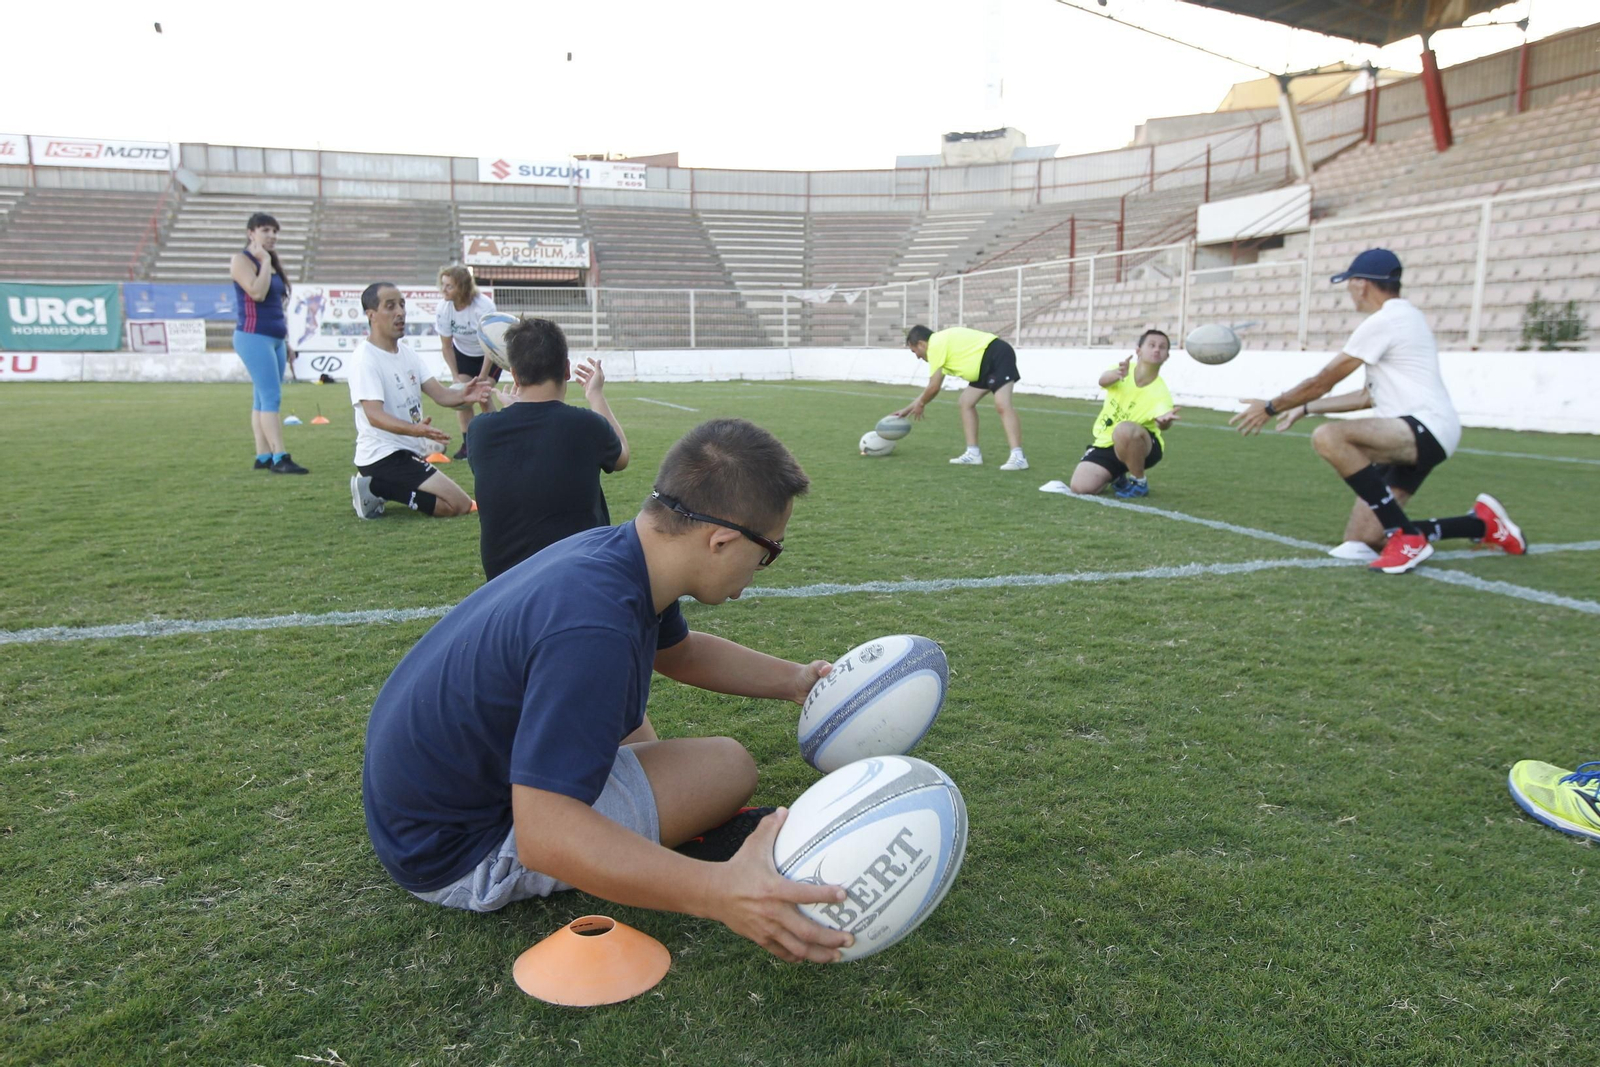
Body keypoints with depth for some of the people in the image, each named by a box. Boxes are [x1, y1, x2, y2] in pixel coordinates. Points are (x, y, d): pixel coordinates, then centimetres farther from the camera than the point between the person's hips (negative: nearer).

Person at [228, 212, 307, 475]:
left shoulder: (273, 262, 19)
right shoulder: (242, 259, -6)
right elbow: (258, 293, -22)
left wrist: (286, 340, 20)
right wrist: (265, 261, -11)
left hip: (275, 338, 8)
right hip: (254, 337, -8)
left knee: (264, 399, 7)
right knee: (272, 397, -15)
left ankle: (263, 457, 8)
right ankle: (279, 458, -18)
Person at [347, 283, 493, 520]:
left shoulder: (406, 351, 11)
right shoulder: (365, 358, -16)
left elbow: (440, 394, 1)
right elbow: (374, 415, -26)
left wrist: (463, 396, -23)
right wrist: (414, 430, -45)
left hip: (408, 453, 9)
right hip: (384, 456, -9)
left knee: (450, 503, 27)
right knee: (461, 505, -18)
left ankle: (376, 488, 14)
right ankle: (378, 489, -10)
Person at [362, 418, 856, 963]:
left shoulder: (615, 550, -6)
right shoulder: (592, 628, -37)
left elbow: (680, 651, 15)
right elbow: (544, 835, -38)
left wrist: (795, 680, 13)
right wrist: (717, 892, -46)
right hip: (456, 851, -9)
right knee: (728, 765, -10)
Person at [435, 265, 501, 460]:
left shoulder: (483, 306, -33)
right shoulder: (444, 308, -22)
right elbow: (446, 346, -12)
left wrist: (482, 378, -25)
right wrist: (456, 376, -15)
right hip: (463, 353, 3)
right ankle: (467, 443, 0)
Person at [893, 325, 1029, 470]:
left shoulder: (935, 345, -12)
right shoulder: (941, 343, 19)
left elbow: (934, 387, -9)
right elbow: (934, 387, 26)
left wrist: (920, 404, 12)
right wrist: (908, 408, 32)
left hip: (998, 356, -11)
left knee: (1002, 405, -24)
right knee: (965, 403, 11)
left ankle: (1018, 457, -31)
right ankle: (973, 453, 11)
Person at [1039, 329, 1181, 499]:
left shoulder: (1160, 391, -19)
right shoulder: (1122, 370, -9)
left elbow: (1161, 422, -39)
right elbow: (1103, 381, -33)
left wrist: (1165, 420, -66)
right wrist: (1117, 374, -58)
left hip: (1141, 446, -4)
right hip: (1104, 444, 4)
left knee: (1124, 429, -39)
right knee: (1081, 488, -15)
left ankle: (1139, 483, -14)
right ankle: (1116, 477, 21)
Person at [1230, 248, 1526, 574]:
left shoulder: (1383, 321, -10)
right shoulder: (1401, 318, 22)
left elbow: (1322, 382, -7)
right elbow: (1368, 397, 26)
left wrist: (1271, 407, 6)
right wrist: (1305, 408, 30)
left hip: (1426, 428, -10)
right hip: (1414, 437, 10)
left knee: (1327, 437, -34)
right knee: (1359, 544, 4)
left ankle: (1406, 538, -26)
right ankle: (1481, 524, 20)